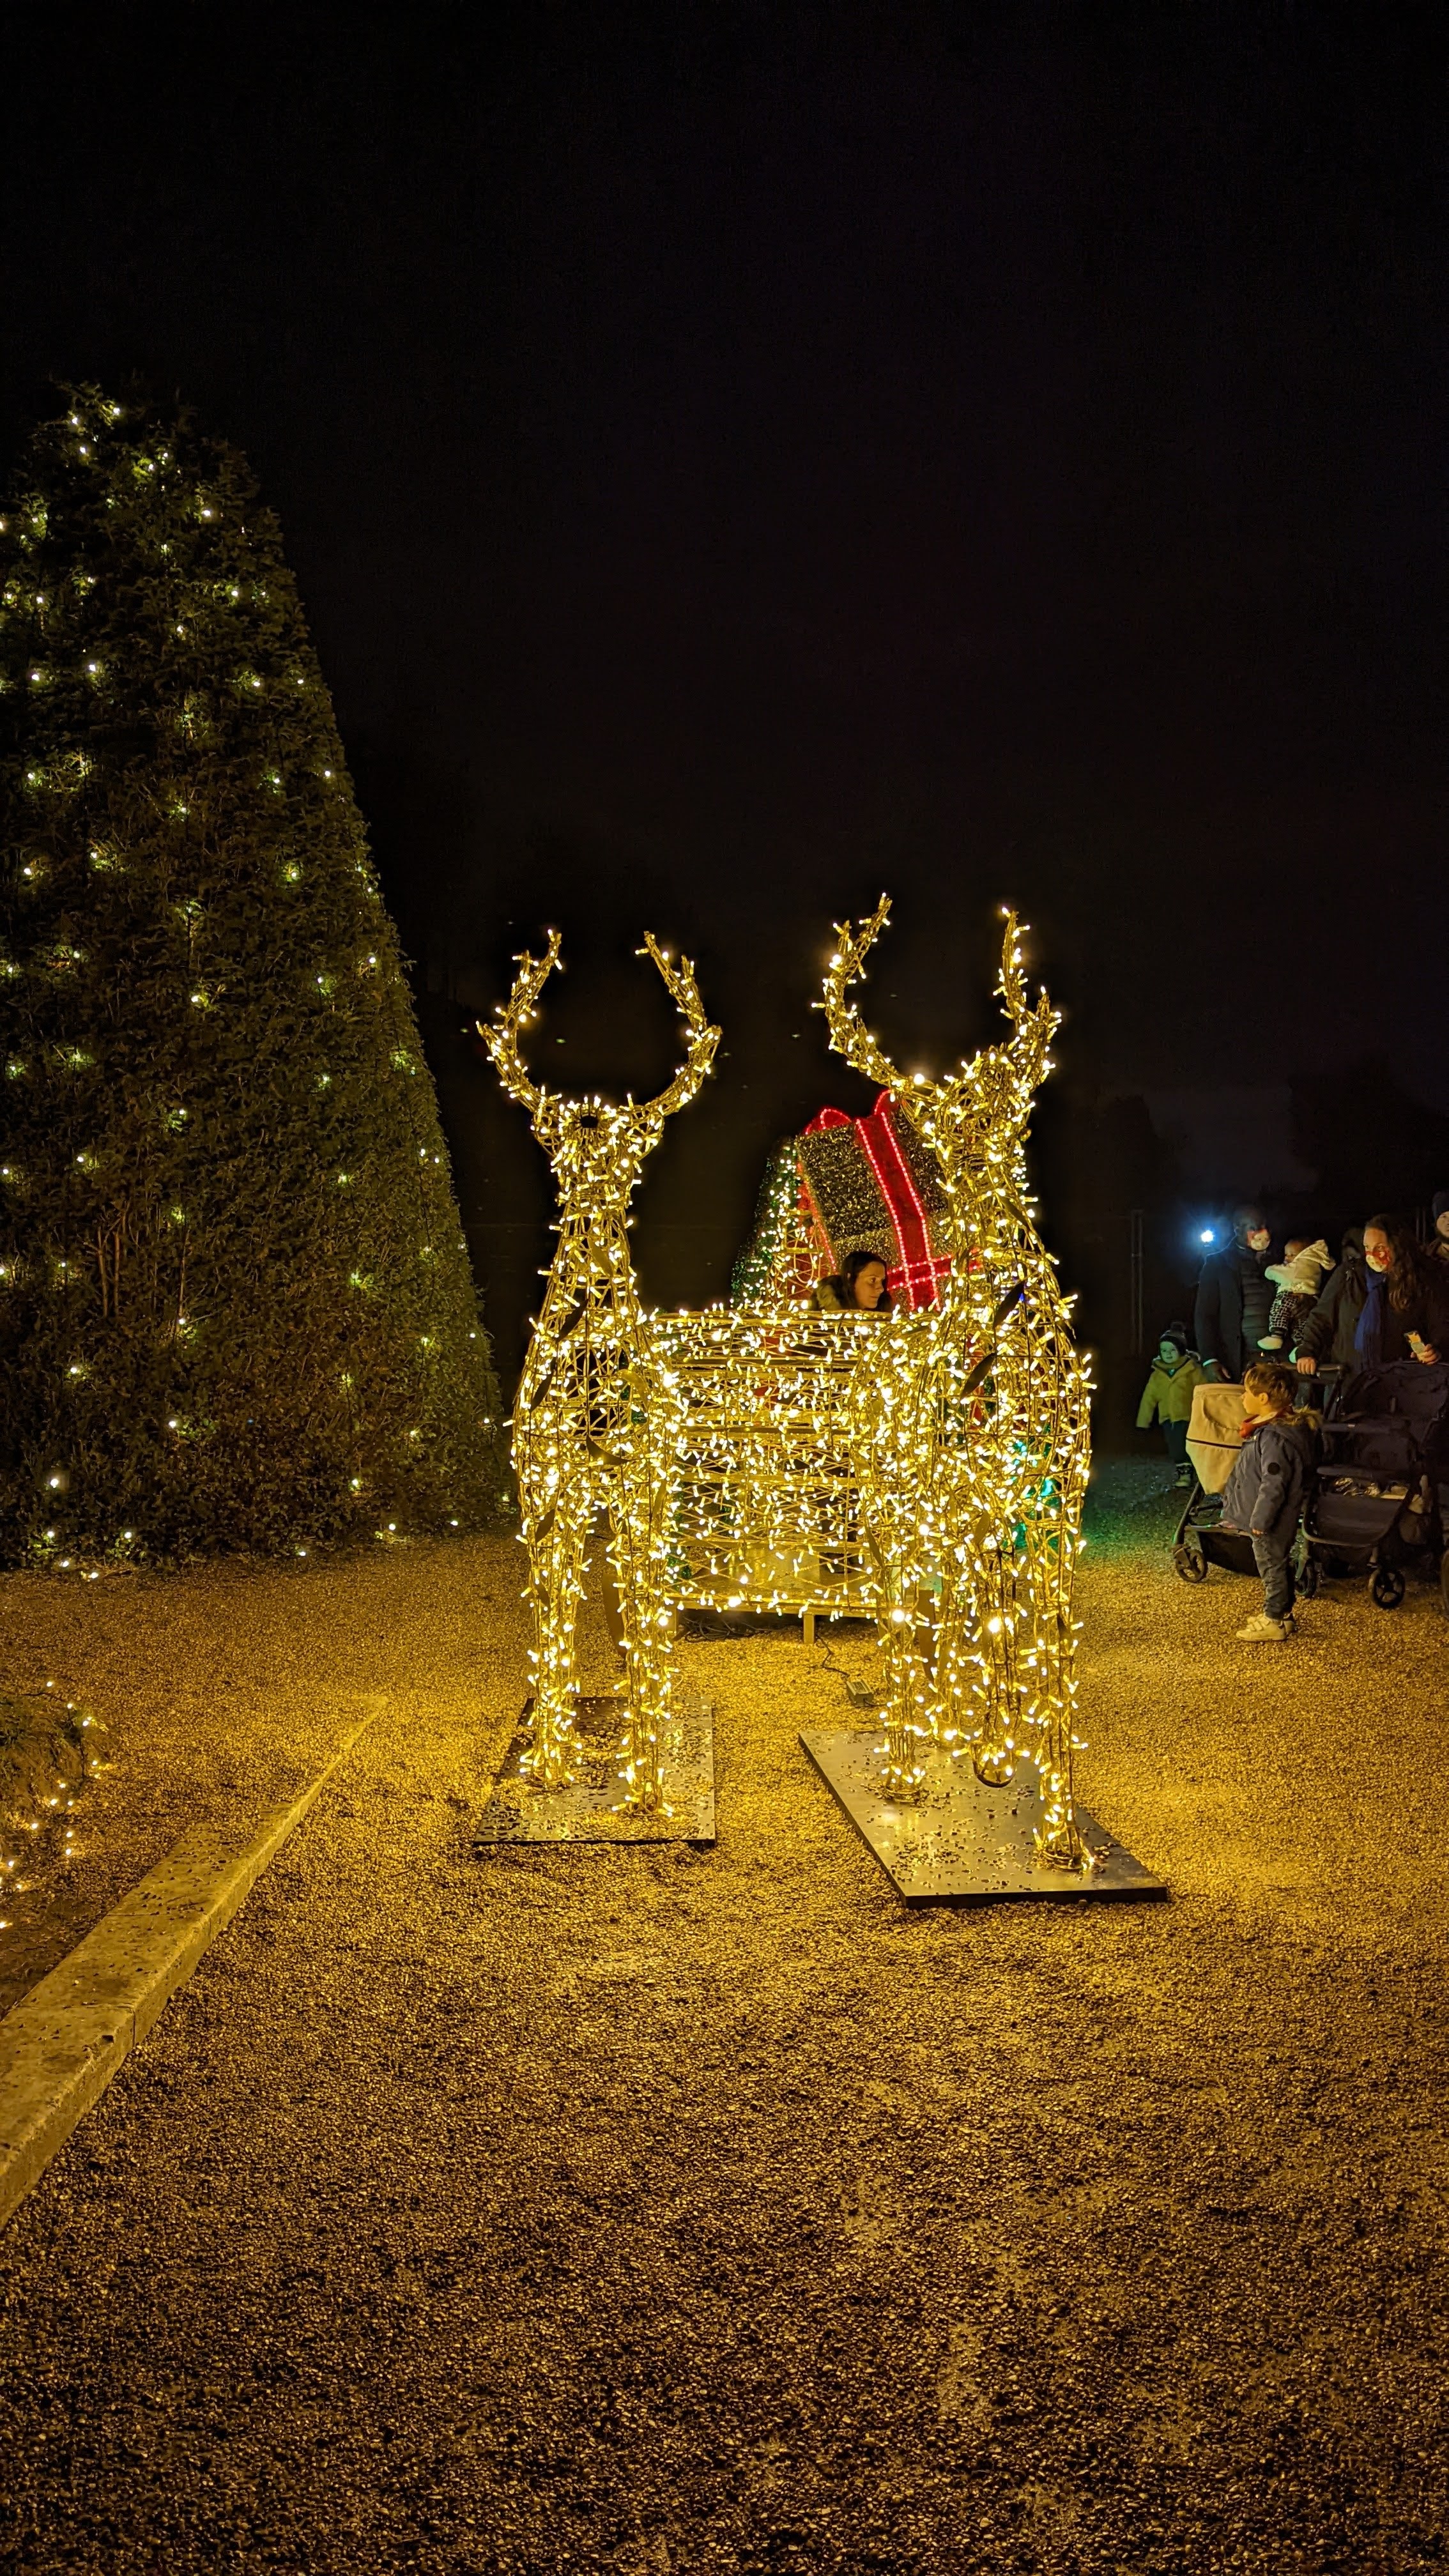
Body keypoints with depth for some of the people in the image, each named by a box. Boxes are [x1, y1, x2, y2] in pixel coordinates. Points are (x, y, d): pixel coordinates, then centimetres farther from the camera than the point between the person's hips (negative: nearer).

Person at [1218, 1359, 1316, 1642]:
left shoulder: (1274, 1437, -29)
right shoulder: (1270, 1428, 3)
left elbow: (1273, 1485, -29)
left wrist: (1260, 1520, -22)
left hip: (1271, 1523, -10)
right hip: (1270, 1518, 10)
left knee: (1272, 1566, 4)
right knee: (1276, 1565, 21)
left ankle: (1273, 1623, 18)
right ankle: (1281, 1611, 36)